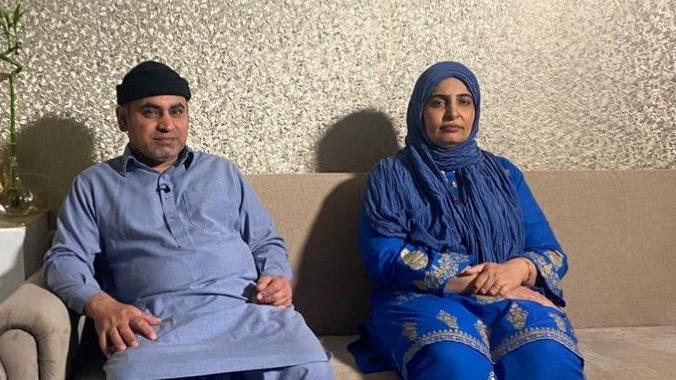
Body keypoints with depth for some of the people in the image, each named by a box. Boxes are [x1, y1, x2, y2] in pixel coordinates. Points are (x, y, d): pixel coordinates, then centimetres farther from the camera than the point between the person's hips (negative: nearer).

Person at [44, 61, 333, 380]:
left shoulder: (222, 172, 26)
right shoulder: (95, 184, 20)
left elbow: (266, 243, 25)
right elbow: (65, 258, 9)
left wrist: (277, 278, 1)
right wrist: (100, 304, -12)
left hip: (247, 311, 2)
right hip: (157, 322, -1)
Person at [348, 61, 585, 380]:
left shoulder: (504, 173, 21)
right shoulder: (391, 175, 12)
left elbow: (552, 255, 14)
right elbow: (384, 258, -4)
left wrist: (520, 268, -12)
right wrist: (478, 278, -12)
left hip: (511, 300, 3)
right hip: (424, 298, -2)